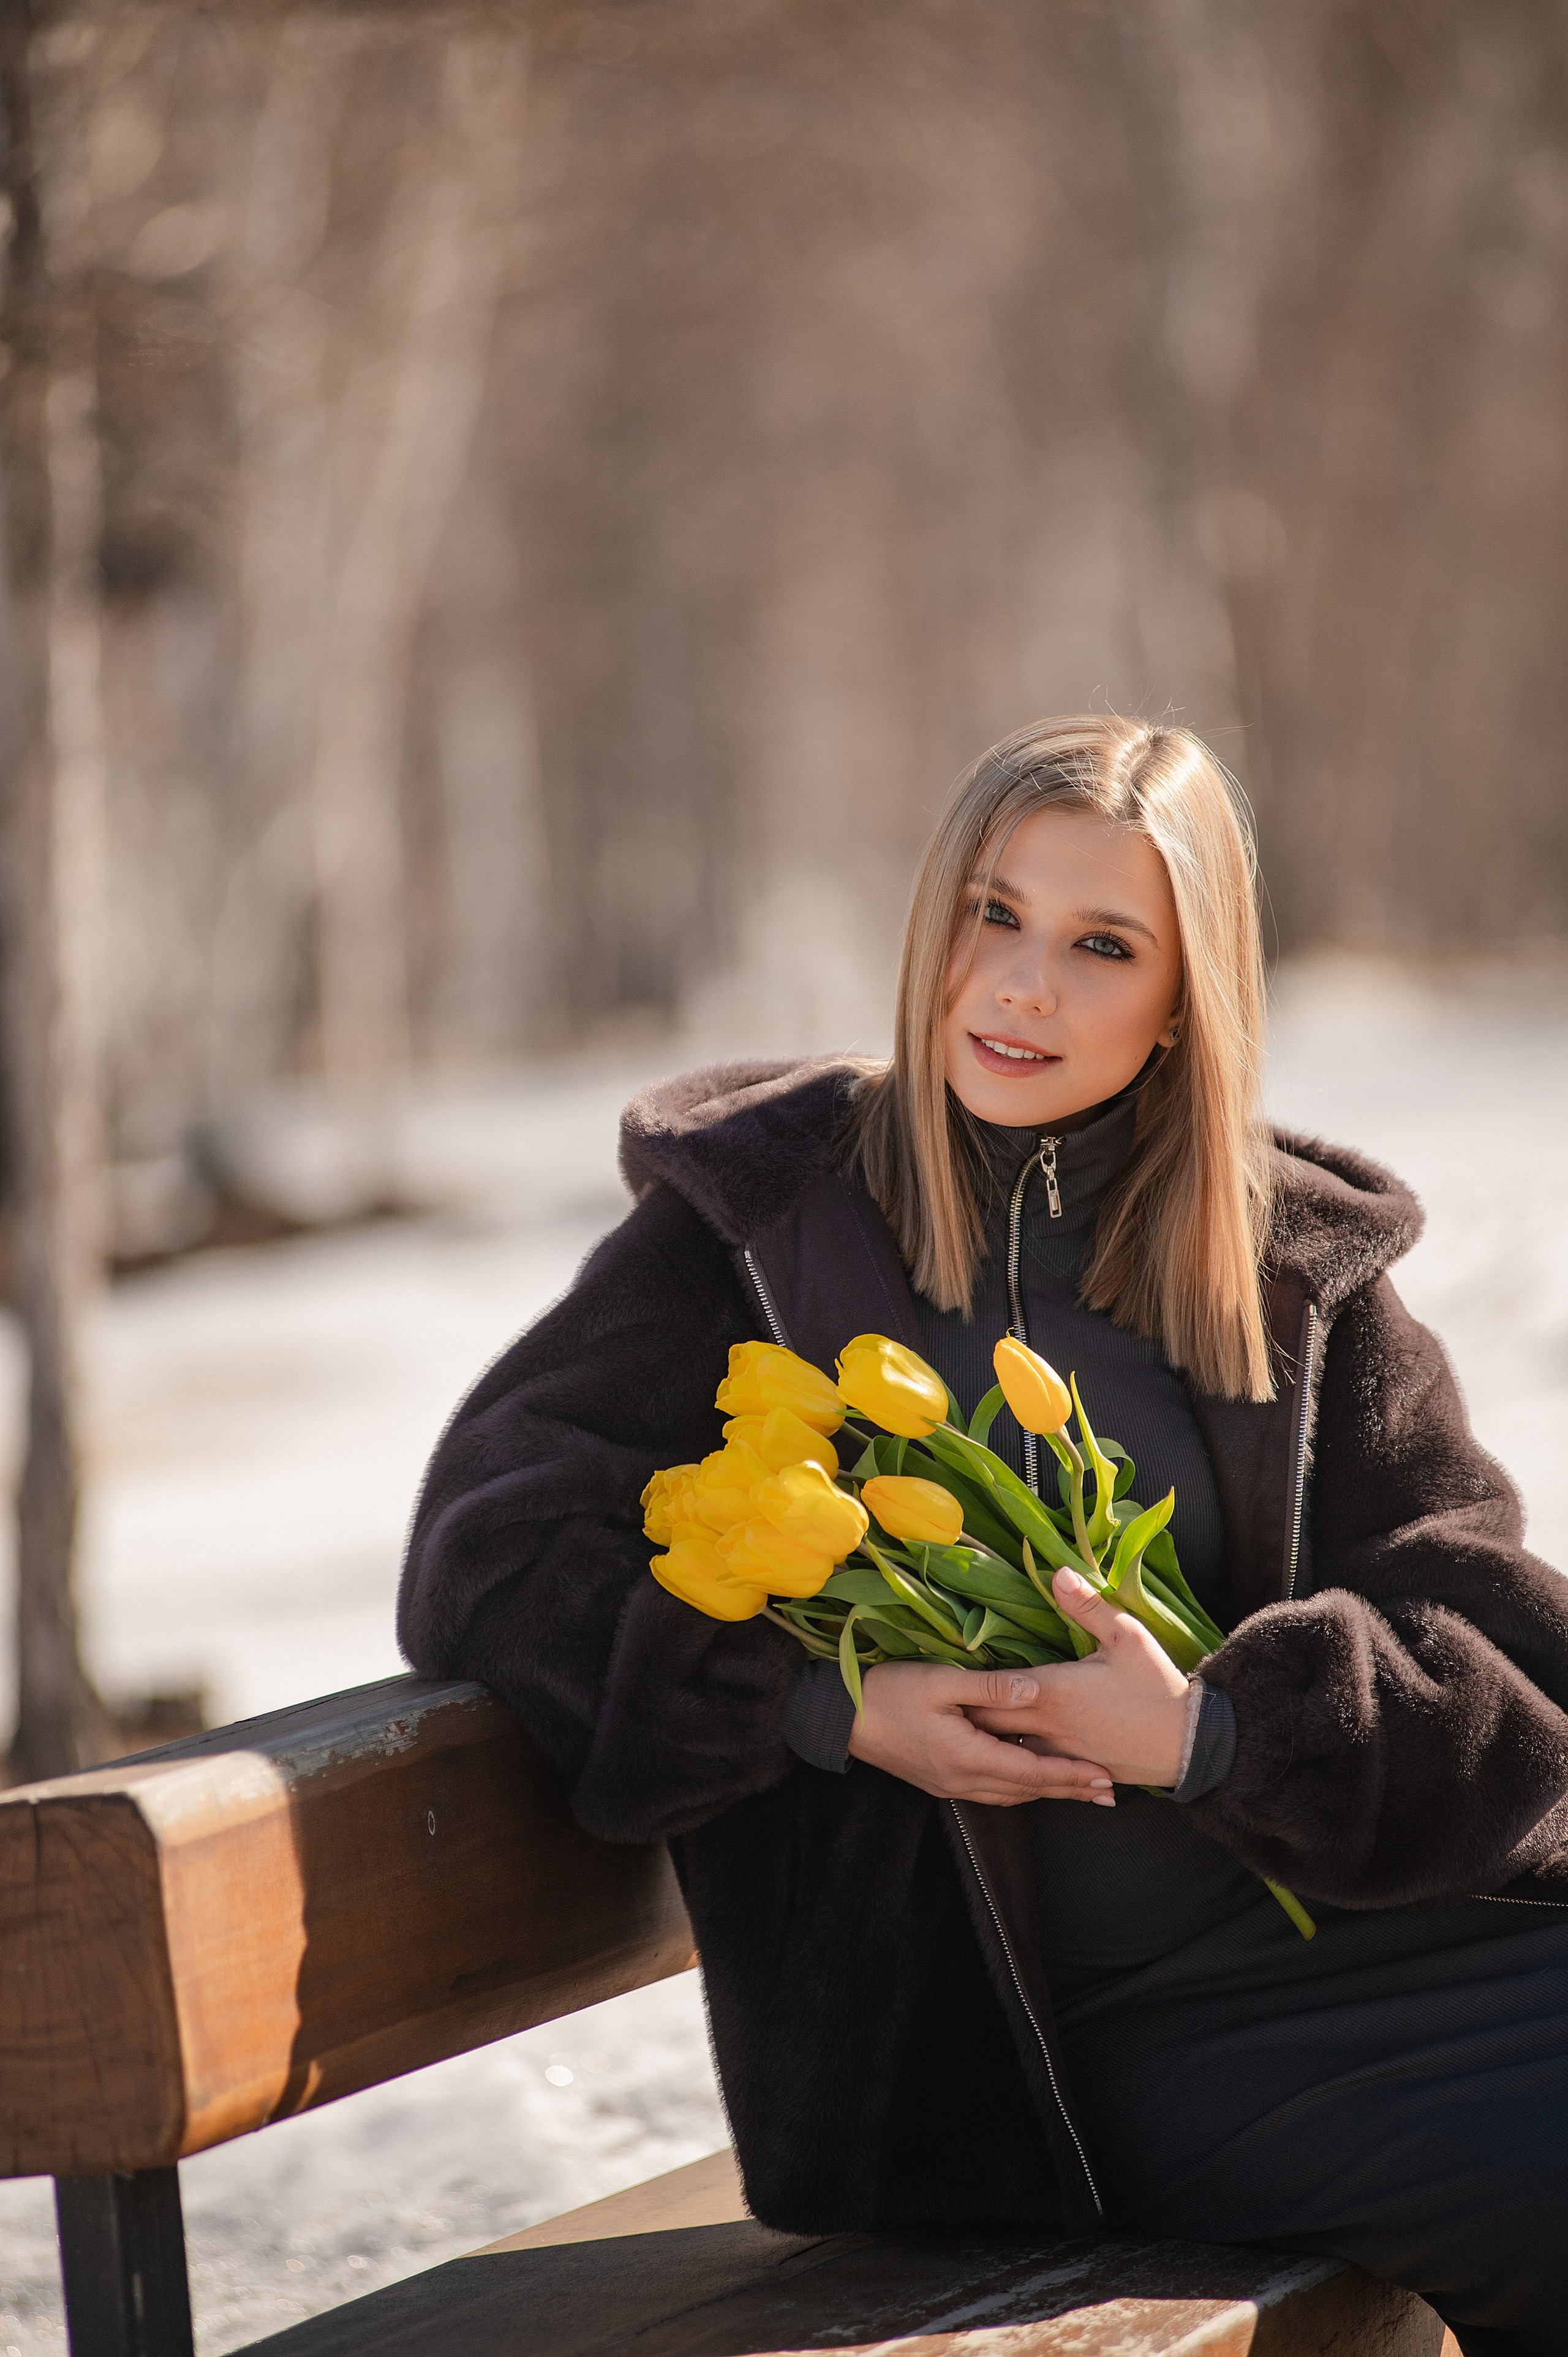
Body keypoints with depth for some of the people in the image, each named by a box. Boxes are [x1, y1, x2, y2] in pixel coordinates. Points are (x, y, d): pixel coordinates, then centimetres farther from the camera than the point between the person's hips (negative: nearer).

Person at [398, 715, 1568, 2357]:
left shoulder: (1293, 1267, 12)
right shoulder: (759, 1224, 5)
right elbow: (493, 1557, -2)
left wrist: (1213, 1730, -14)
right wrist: (833, 1709, -14)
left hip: (1366, 1909, 4)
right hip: (1098, 2032, -4)